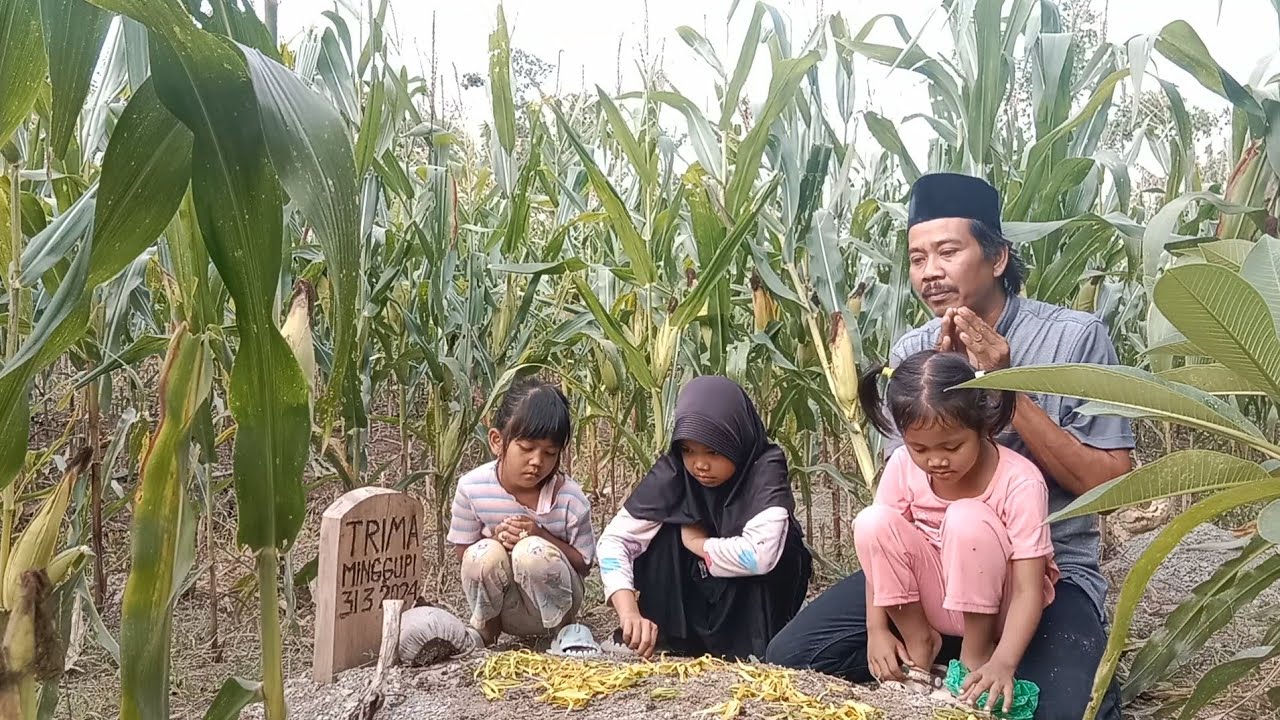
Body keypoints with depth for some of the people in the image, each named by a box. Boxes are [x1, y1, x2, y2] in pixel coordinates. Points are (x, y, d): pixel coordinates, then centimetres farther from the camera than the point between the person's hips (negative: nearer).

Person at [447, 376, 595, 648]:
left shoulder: (570, 497, -17)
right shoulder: (472, 487, -13)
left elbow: (583, 563, -8)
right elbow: (463, 550, 0)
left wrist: (542, 537, -24)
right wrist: (496, 539, -22)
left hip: (552, 606, -1)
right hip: (501, 606, 2)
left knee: (533, 551, -32)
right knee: (485, 554, -30)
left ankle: (563, 630, -5)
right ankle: (486, 629, 1)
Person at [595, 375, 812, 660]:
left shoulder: (765, 471, -26)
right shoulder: (671, 472, -18)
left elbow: (760, 554, -40)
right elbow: (614, 539, -23)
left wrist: (696, 542, -23)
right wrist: (629, 610, -39)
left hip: (755, 601, -2)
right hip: (696, 588, 3)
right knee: (663, 532, -22)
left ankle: (756, 646, -17)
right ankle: (664, 636, -13)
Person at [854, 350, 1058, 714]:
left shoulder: (1020, 482, -25)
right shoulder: (903, 465, -14)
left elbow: (1029, 590, -27)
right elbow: (878, 545, -7)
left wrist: (1003, 662, -41)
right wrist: (877, 630, -15)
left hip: (995, 604, -3)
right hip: (934, 599, 4)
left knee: (968, 518, -33)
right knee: (872, 522, -24)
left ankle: (978, 648, -11)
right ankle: (919, 641, -5)